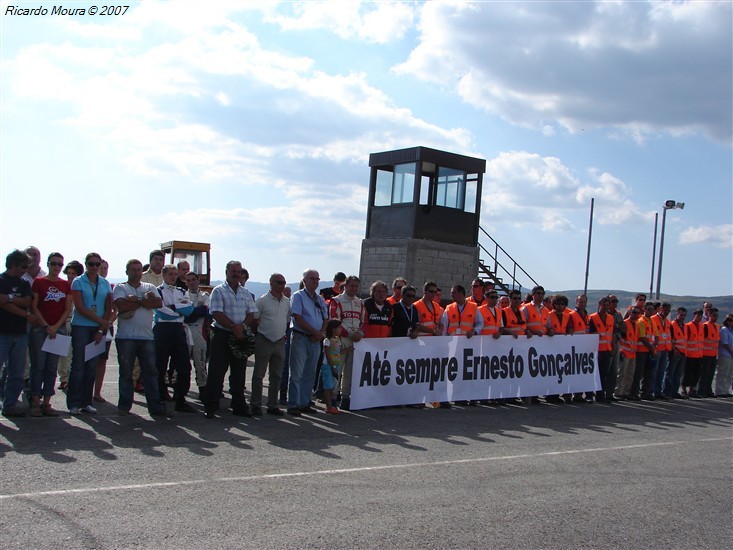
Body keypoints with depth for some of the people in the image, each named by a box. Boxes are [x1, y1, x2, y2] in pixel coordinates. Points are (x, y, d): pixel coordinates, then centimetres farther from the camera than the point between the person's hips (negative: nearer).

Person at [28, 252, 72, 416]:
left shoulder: (65, 285, 10)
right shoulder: (38, 282, 1)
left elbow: (68, 309, 6)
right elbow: (34, 307, -4)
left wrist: (56, 326, -7)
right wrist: (46, 326, -10)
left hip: (59, 329, 3)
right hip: (40, 328, -3)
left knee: (52, 367, 4)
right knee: (38, 365, -4)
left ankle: (47, 403, 8)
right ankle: (35, 403, -1)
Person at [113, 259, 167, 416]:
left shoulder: (150, 288, 14)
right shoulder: (120, 288, 5)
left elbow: (159, 303, -4)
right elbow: (122, 305, -14)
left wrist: (135, 300, -10)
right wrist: (145, 300, -7)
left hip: (147, 336, 3)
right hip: (126, 337, -3)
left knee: (151, 371, 3)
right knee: (126, 372, 4)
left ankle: (155, 406, 6)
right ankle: (124, 406, 12)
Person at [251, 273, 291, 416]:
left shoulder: (286, 301, 9)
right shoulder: (262, 300, -7)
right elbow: (254, 320, -5)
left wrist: (284, 333, 10)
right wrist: (261, 331, -5)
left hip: (280, 342, 5)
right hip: (264, 341, -5)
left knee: (277, 376, 9)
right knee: (258, 375, 2)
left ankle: (272, 405, 17)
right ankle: (255, 405, 9)